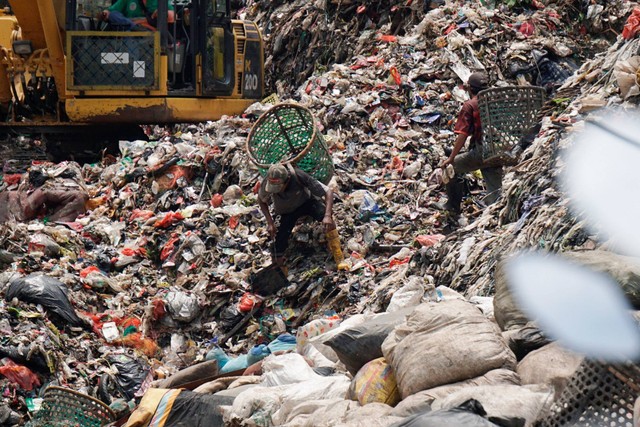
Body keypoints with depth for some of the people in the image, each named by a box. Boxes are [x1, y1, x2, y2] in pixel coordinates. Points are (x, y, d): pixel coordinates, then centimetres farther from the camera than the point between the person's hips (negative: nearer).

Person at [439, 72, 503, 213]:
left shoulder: (469, 106, -6)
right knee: (495, 190, 9)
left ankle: (453, 205, 19)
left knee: (452, 167, 16)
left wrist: (451, 158, -7)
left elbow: (462, 135, -11)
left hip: (480, 152, -5)